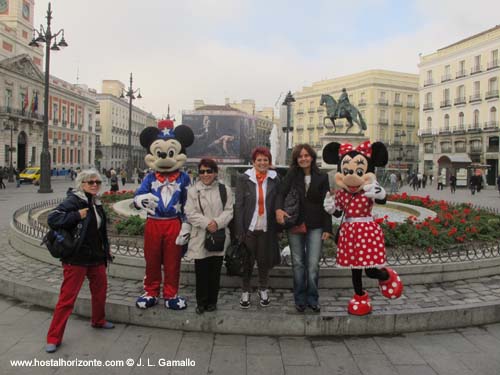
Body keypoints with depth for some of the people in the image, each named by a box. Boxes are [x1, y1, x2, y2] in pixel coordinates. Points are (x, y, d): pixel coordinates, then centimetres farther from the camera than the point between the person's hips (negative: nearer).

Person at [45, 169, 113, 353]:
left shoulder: (96, 203, 10)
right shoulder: (73, 201, -14)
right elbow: (52, 219, -25)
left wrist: (106, 250, 21)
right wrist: (77, 215, -26)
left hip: (96, 257, 8)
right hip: (76, 259, -8)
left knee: (100, 289, 20)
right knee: (67, 297, -4)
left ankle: (98, 320, 44)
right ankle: (53, 338, 8)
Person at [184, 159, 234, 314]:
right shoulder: (193, 191, 2)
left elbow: (229, 211, 0)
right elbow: (190, 213, -5)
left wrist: (217, 222, -17)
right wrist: (206, 223, -17)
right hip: (200, 237, -1)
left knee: (215, 272, 9)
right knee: (201, 272, 3)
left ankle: (212, 301, 23)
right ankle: (201, 302, 18)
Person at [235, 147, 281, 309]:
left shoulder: (274, 179, 2)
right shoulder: (243, 178, -3)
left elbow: (277, 204, 4)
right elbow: (238, 205, -5)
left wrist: (278, 227, 0)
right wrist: (239, 230, -9)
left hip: (267, 228, 1)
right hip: (249, 227, -1)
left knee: (264, 260, 12)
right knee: (247, 261, 8)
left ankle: (263, 290, 32)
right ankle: (245, 292, 26)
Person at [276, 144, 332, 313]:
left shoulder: (322, 178, 2)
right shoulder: (292, 175, 3)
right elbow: (281, 193, -8)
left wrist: (327, 228, -4)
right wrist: (279, 209, -29)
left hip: (315, 227, -1)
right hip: (295, 225, 1)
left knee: (313, 265, -2)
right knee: (298, 263, 8)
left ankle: (312, 299, 14)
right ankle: (300, 299, 20)